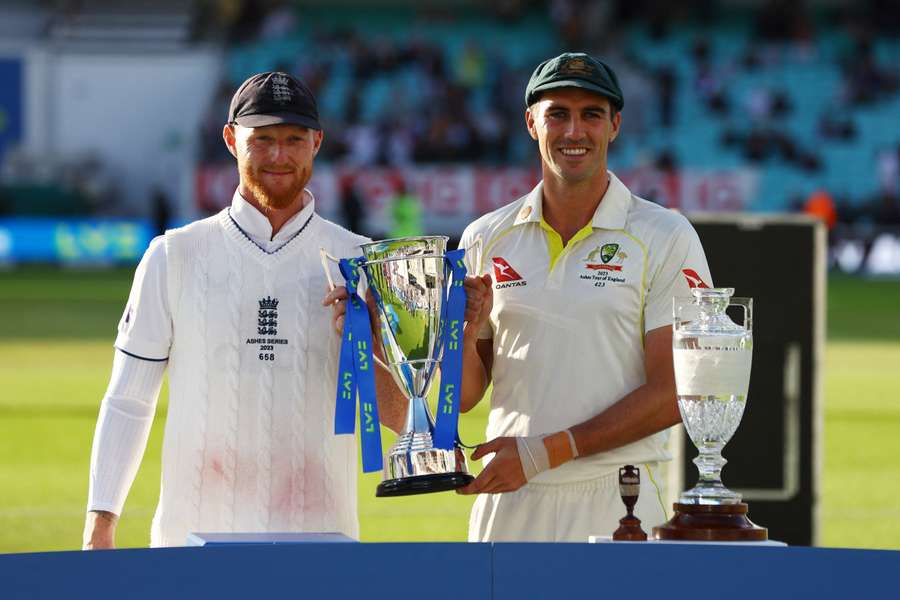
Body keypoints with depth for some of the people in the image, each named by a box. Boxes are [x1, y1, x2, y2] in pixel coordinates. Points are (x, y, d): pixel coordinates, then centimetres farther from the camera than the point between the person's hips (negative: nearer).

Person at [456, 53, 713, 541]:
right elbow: (464, 398, 13)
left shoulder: (666, 238, 0)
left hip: (616, 505, -3)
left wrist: (547, 451, -12)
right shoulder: (486, 239, 11)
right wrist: (465, 332, -8)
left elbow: (672, 393, -6)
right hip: (507, 498, 3)